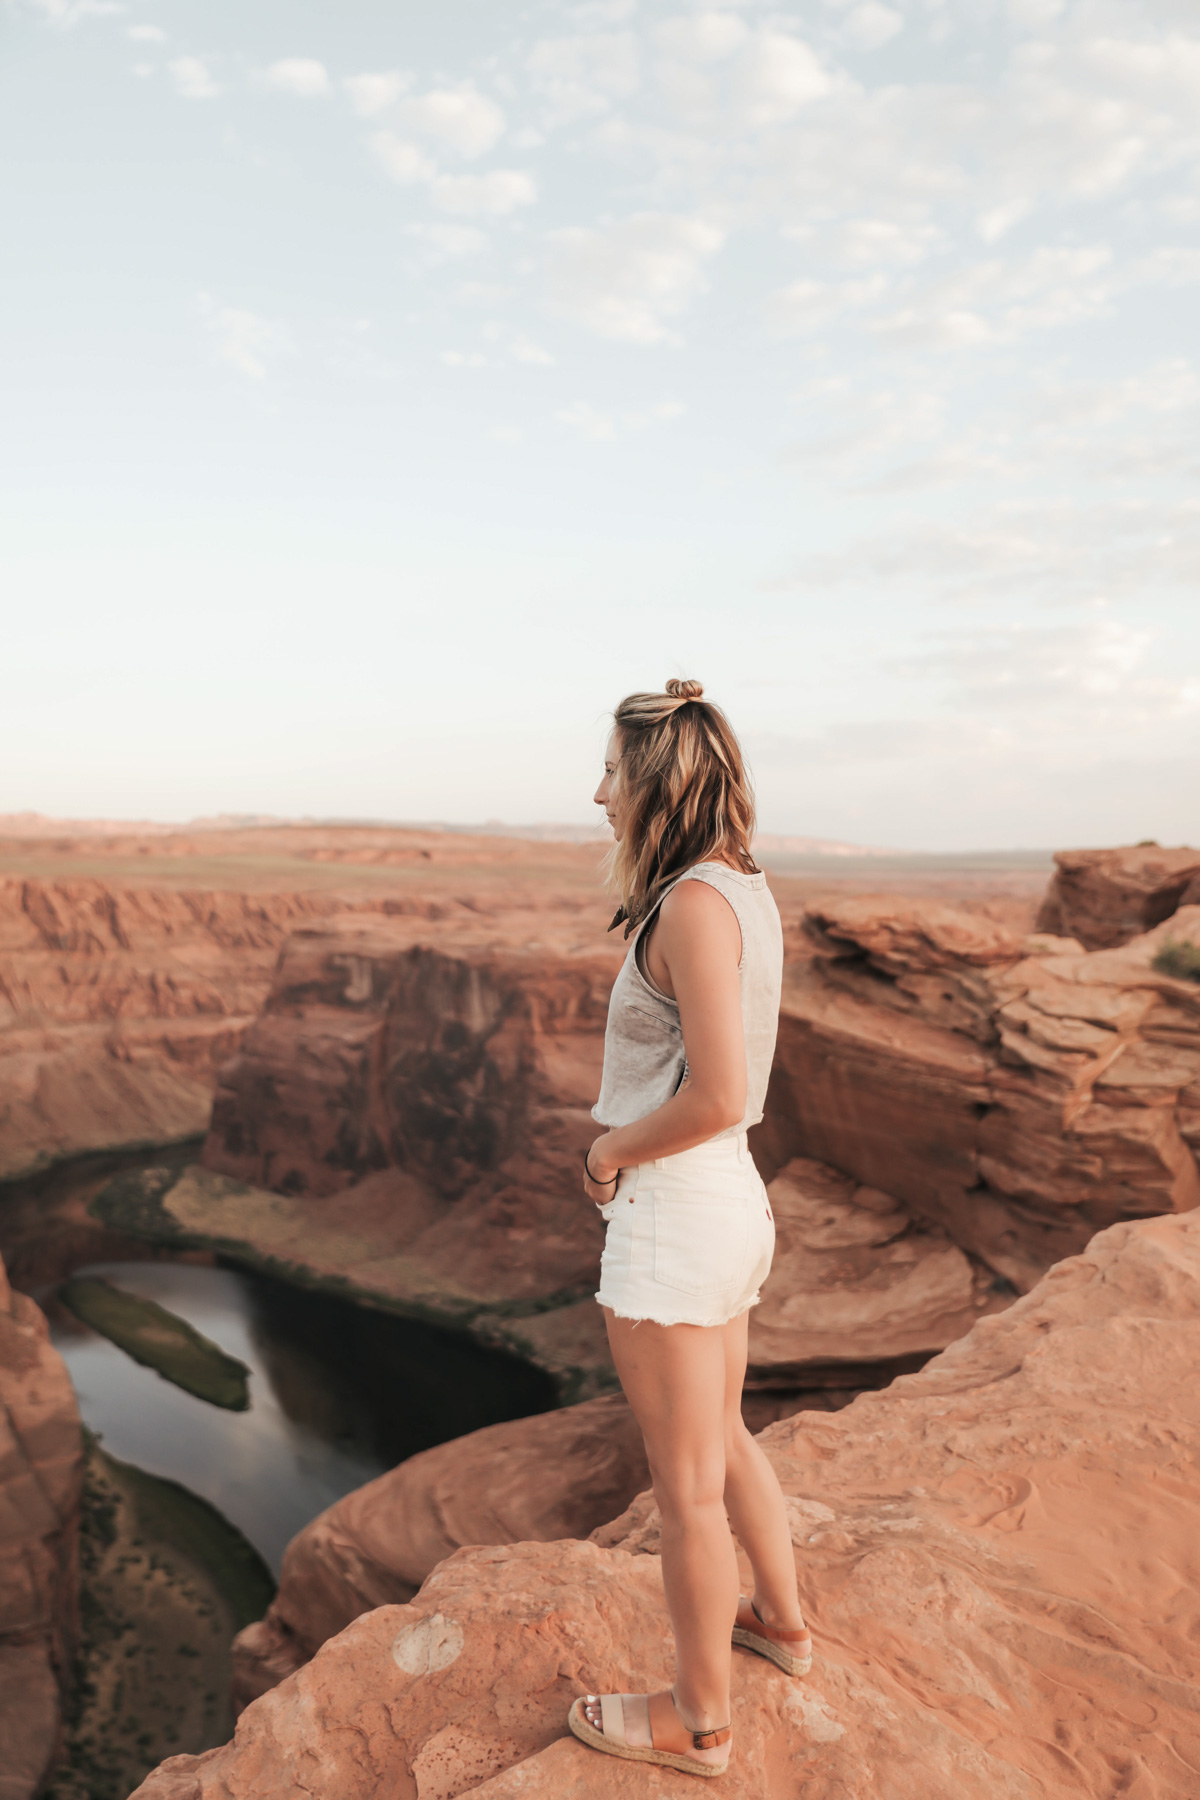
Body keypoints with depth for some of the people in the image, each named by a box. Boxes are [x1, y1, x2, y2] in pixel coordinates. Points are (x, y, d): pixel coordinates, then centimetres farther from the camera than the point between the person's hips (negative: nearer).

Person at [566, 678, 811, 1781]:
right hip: (731, 1198, 9)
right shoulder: (747, 892, 6)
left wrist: (613, 1150, -10)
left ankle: (699, 1721, 30)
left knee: (686, 1482, 9)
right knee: (722, 1438, 28)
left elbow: (715, 1098, -27)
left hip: (673, 1211, -9)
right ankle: (780, 1618, 49)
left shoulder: (695, 905, -22)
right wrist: (626, 1147, 11)